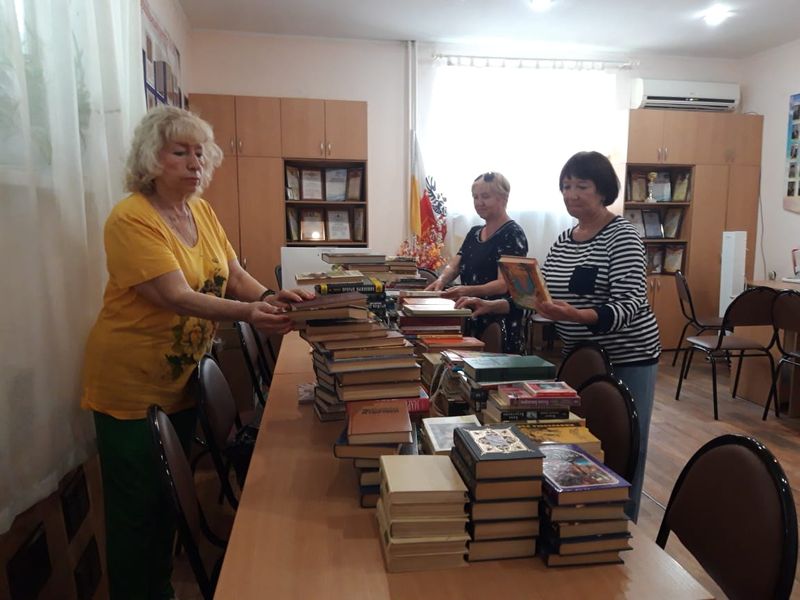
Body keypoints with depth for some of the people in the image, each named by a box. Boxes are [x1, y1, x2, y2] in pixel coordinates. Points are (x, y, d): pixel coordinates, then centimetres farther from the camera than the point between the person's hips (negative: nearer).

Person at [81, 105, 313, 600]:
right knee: (137, 508, 7)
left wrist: (268, 297, -19)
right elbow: (177, 297, -28)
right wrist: (247, 313, -41)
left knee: (171, 498, 21)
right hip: (132, 386, -7)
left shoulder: (202, 211, 4)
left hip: (182, 381, 8)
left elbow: (234, 273, 1)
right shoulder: (132, 219, -20)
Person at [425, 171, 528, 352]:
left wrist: (469, 291, -35)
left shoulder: (512, 234, -10)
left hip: (502, 321, -7)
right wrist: (441, 281, -18)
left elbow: (504, 284, -19)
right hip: (472, 318, 7)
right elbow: (454, 265, 5)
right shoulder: (474, 232, 14)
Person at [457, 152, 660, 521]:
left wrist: (576, 316, -41)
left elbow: (629, 306, -23)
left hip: (626, 359, -6)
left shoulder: (622, 235, -13)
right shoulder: (563, 240, 8)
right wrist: (492, 306, -6)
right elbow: (538, 295, 9)